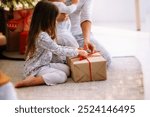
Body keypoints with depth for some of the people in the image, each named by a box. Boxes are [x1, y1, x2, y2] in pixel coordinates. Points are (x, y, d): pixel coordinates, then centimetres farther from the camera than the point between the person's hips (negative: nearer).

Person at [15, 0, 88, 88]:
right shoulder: (42, 36, -26)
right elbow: (58, 50, -21)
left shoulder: (44, 32, 6)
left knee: (67, 69, 6)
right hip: (35, 69, -10)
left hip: (44, 64, 10)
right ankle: (31, 81, -21)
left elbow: (56, 48, 12)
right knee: (62, 76, -19)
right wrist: (77, 52, -11)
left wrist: (74, 49, 5)